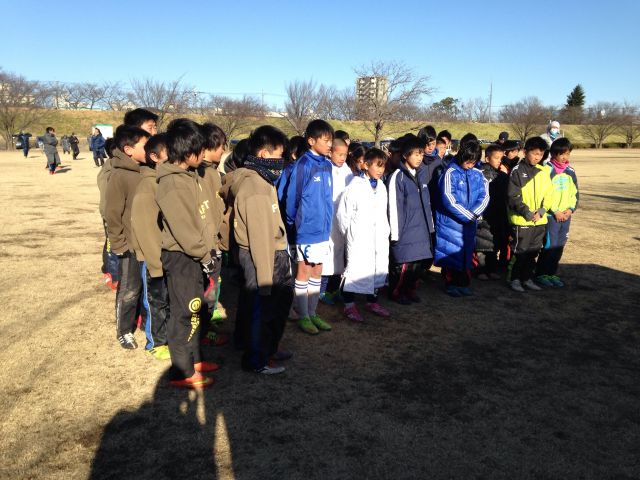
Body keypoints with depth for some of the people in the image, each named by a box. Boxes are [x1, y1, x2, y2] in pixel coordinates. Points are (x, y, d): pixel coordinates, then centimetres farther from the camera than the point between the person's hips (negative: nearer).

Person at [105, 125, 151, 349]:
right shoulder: (119, 176, -16)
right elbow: (112, 214, -13)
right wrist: (118, 244, -10)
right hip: (131, 245, -6)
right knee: (129, 291, 7)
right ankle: (124, 331, 24)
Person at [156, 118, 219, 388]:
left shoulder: (189, 175, 8)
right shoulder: (172, 185, -21)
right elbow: (184, 229, -22)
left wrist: (210, 249, 11)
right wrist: (205, 256, -15)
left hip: (194, 255, 9)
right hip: (181, 257, -9)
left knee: (194, 310, 18)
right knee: (185, 314, 1)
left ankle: (194, 359, 33)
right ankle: (182, 373, 14)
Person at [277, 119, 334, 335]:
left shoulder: (327, 166, 5)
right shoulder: (302, 166, -15)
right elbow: (290, 196, -11)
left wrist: (327, 221, 11)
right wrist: (292, 223, -1)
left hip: (323, 228, 7)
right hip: (307, 229, -6)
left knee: (317, 271, 14)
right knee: (304, 272, 6)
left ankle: (312, 313, 26)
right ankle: (303, 316, 18)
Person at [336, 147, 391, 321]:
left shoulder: (382, 186, 11)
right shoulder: (355, 186, -8)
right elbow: (342, 212, -6)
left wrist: (385, 232, 10)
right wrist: (349, 233, -3)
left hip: (379, 238, 6)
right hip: (359, 239, -6)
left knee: (379, 268, 11)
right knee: (356, 268, -3)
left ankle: (371, 301, 28)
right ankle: (349, 305, 11)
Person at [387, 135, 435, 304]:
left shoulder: (422, 173, 11)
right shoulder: (398, 177, -10)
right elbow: (394, 206, -11)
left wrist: (430, 225, 17)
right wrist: (395, 233, -12)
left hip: (422, 229, 7)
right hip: (406, 230, -6)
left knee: (421, 262, 9)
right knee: (404, 264, -3)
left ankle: (410, 288, 29)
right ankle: (396, 292, 18)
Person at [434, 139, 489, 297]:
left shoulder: (477, 174, 3)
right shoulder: (450, 173, -13)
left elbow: (485, 196, 3)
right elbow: (449, 201, -18)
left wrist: (474, 213, -14)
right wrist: (468, 216, -13)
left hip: (469, 222, 5)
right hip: (451, 222, -5)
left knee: (467, 253, 12)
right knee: (451, 253, 1)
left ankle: (464, 284, 23)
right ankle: (451, 284, 15)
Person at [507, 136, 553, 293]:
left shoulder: (544, 171, 8)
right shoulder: (517, 171, -7)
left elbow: (549, 194, 7)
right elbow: (513, 196, -12)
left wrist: (541, 211, -8)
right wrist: (527, 213, -16)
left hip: (540, 220, 5)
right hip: (521, 220, -5)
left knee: (533, 251, 13)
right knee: (519, 251, 1)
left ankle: (527, 278, 26)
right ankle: (514, 279, 14)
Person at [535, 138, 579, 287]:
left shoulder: (570, 171, 10)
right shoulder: (548, 170, -8)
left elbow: (575, 193, 15)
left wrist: (570, 209, -1)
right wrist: (555, 212, -13)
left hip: (566, 215, 6)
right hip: (551, 215, -6)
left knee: (560, 246, 8)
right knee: (549, 245, -6)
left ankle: (552, 273, 19)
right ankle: (541, 274, 7)